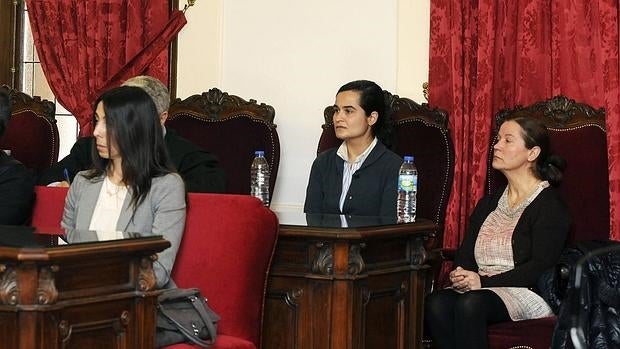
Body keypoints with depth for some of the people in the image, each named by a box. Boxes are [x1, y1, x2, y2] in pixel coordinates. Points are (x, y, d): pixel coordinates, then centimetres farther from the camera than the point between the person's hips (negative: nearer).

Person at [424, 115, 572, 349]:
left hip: (528, 294, -6)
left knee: (471, 303, -37)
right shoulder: (487, 205, 24)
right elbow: (465, 256, 16)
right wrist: (460, 276, -9)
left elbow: (541, 268, -10)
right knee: (436, 302, -28)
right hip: (479, 290, 6)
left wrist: (484, 281, -17)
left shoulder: (549, 205, 1)